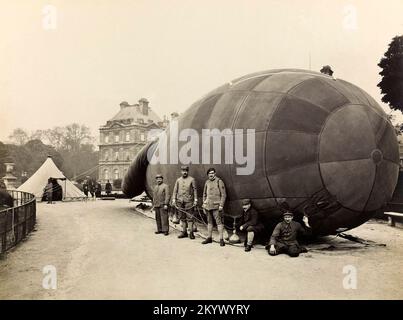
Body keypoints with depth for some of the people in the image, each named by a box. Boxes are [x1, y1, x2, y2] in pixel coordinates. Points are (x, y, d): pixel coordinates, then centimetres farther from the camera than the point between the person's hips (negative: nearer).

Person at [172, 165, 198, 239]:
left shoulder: (191, 179, 1)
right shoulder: (178, 180, 11)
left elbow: (195, 190, 0)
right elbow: (175, 190, 11)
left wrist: (195, 200, -6)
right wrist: (174, 199, 3)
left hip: (189, 201, -4)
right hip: (180, 201, 4)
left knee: (189, 217, -3)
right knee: (182, 217, 8)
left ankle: (191, 232, 2)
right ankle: (184, 232, 16)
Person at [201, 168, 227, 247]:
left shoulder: (219, 181, -4)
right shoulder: (207, 182, 12)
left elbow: (223, 195, -5)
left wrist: (221, 205, -11)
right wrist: (204, 205, 14)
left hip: (216, 206, -5)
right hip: (208, 206, 6)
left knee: (219, 222, -5)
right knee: (209, 222, 13)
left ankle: (221, 239, -1)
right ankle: (209, 238, 22)